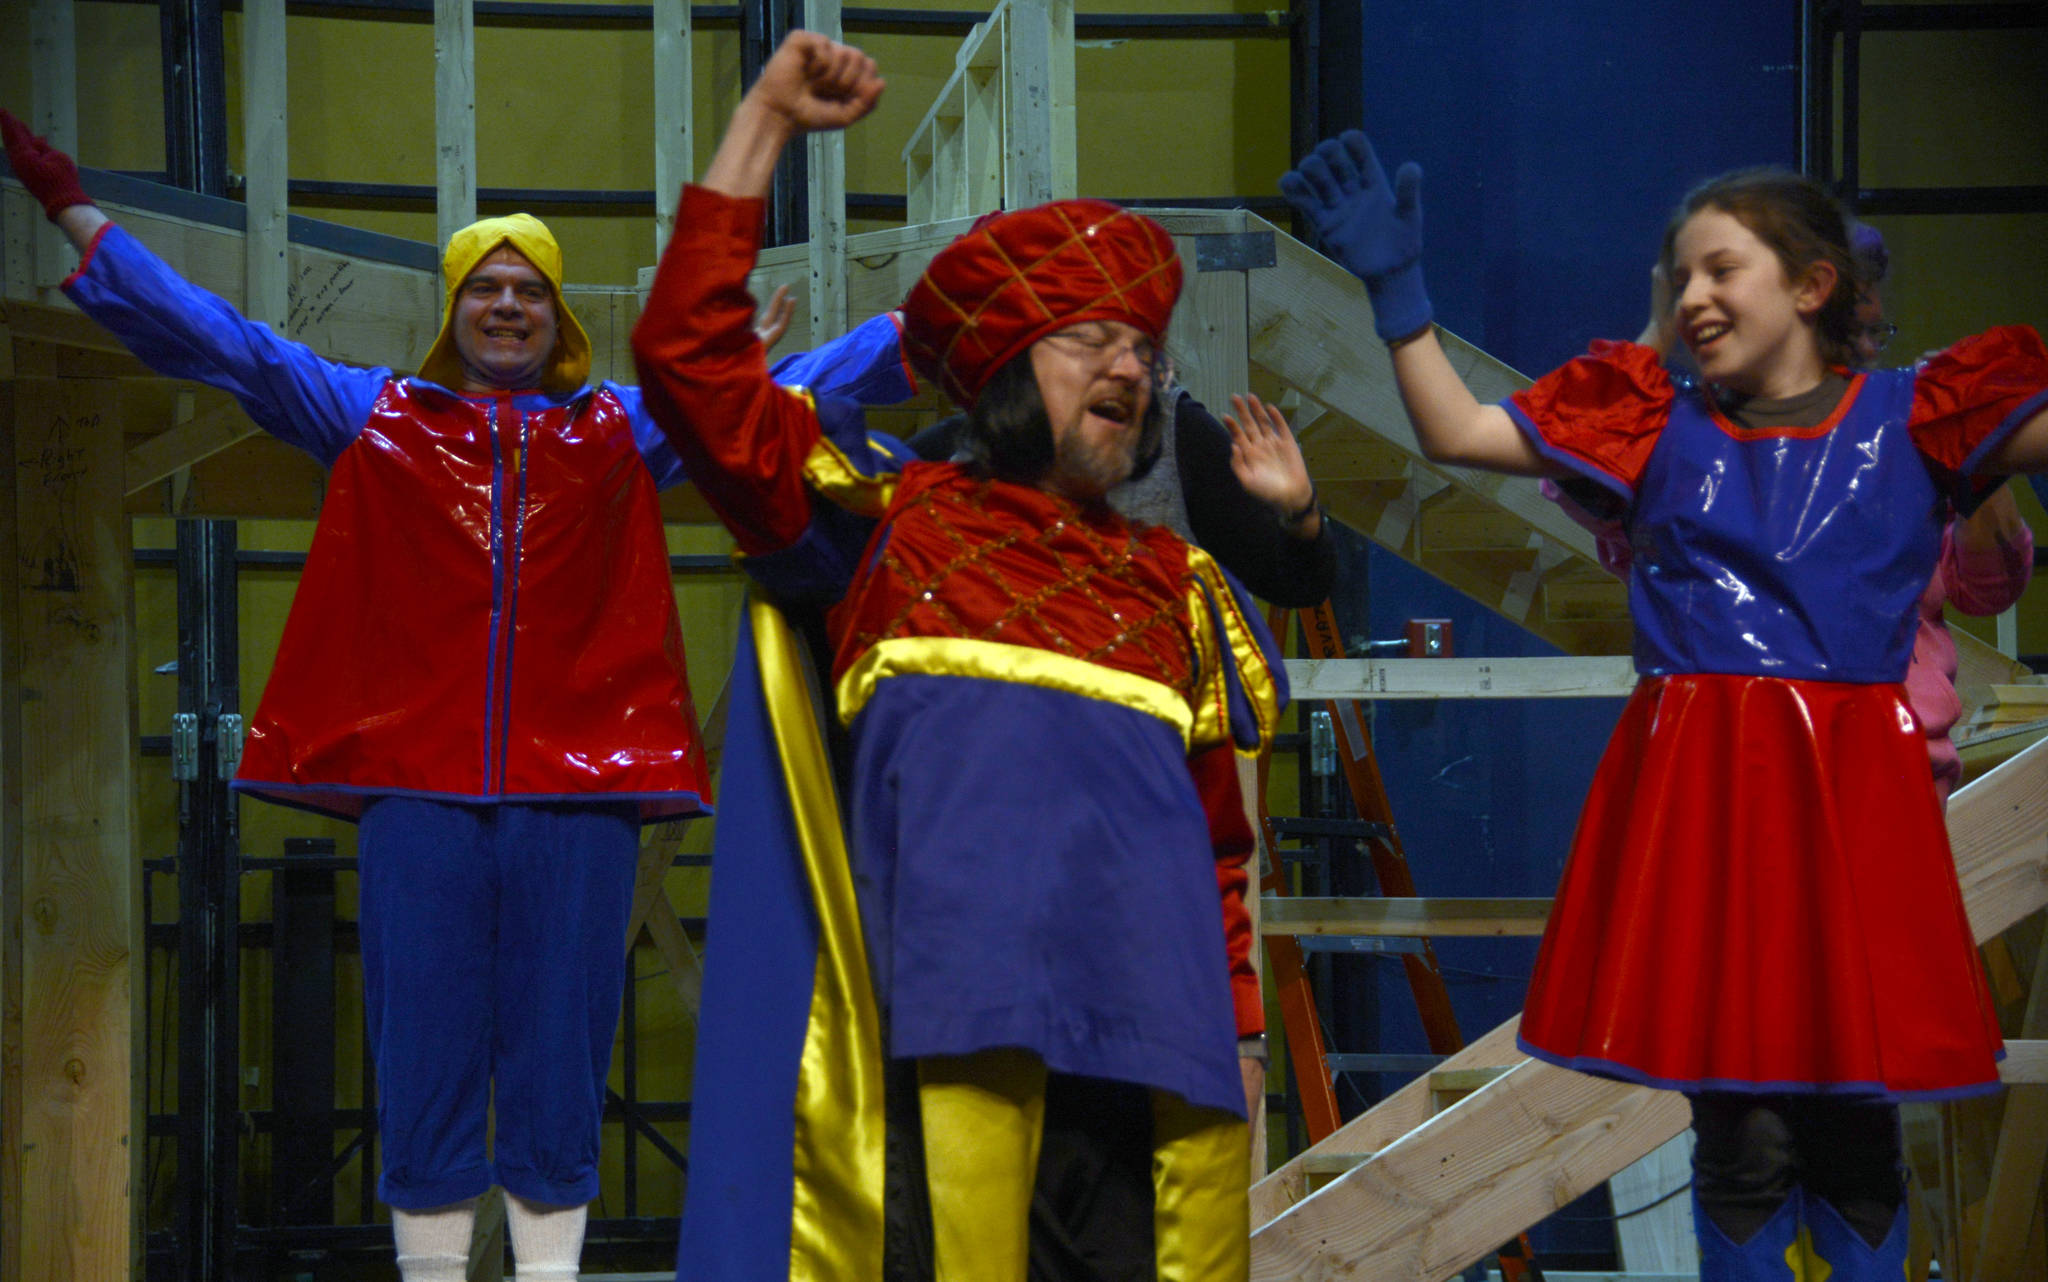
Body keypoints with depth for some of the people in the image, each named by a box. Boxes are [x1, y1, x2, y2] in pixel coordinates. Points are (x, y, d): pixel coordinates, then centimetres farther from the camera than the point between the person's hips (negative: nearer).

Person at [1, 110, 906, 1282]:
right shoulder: (376, 418, 14)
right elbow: (211, 338, 12)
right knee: (424, 1067, -1)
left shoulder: (623, 432, 16)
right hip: (416, 790, 0)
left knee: (558, 1074, 1)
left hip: (577, 794, 0)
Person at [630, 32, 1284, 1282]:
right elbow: (692, 357, 11)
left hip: (1159, 1016, 4)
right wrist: (766, 124, 12)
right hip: (965, 1010, -3)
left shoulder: (1180, 588, 26)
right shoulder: (892, 519, 17)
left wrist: (1238, 1029, 16)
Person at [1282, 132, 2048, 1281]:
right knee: (1744, 1132, -1)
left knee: (1857, 1135, 4)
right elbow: (1459, 432, 10)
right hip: (1699, 792, 1)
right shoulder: (1659, 428, 12)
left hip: (1851, 794, -1)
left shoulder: (1910, 419, 7)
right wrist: (1398, 290, 4)